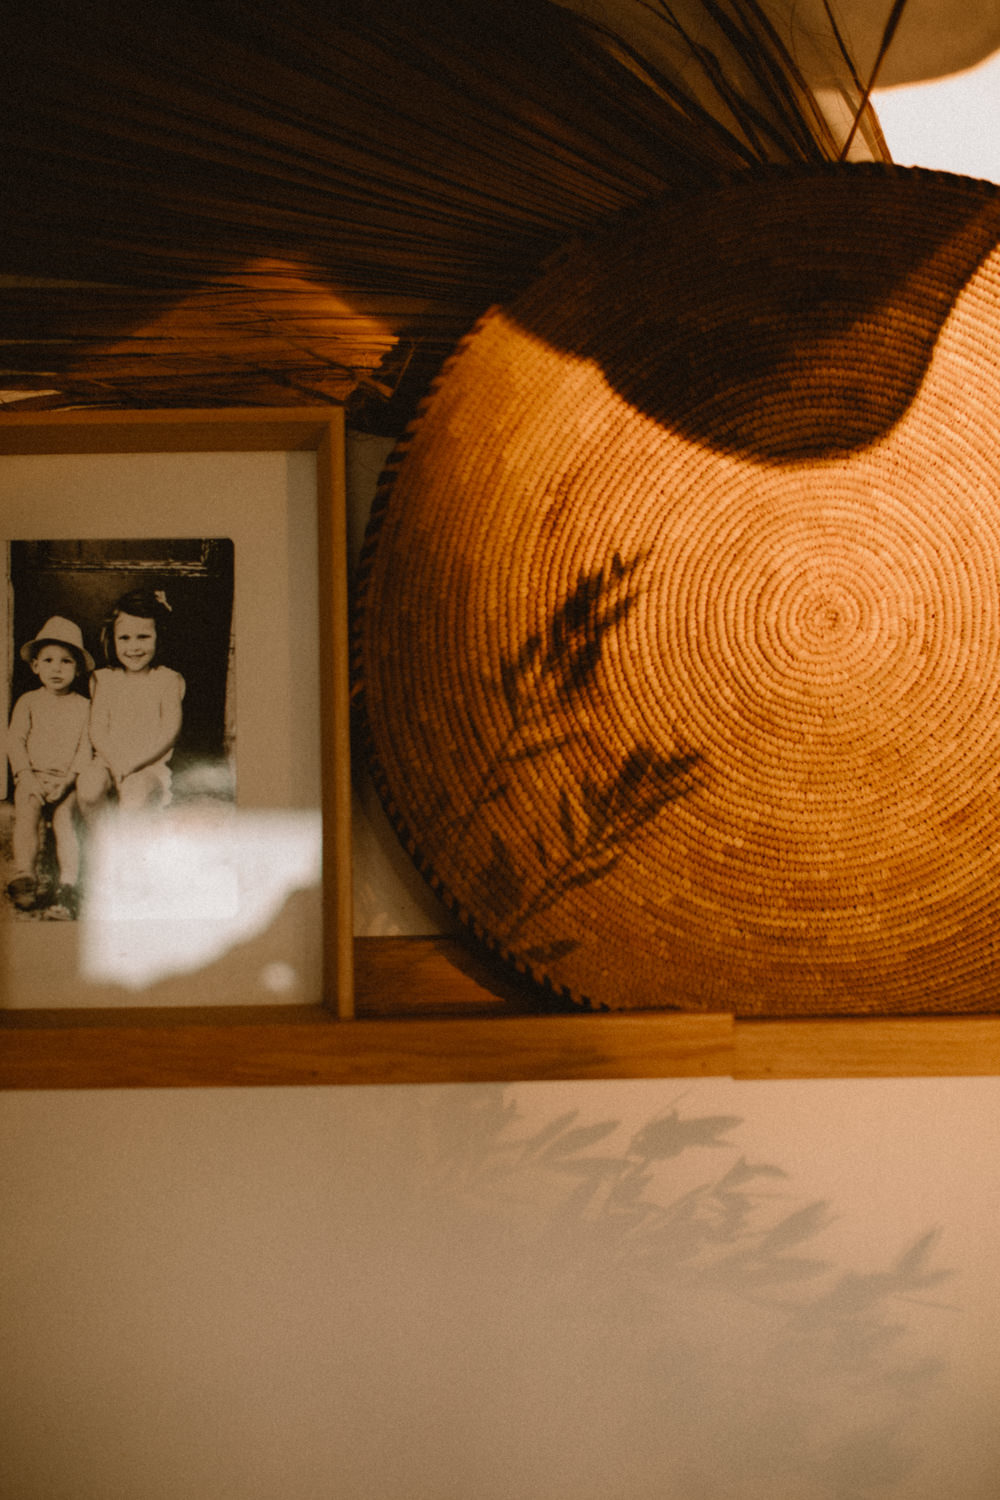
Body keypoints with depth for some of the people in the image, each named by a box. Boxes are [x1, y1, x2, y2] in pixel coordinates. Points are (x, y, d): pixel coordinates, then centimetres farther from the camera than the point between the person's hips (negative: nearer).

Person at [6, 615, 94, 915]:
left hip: (67, 780, -1)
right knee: (27, 812, -26)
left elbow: (85, 748, 2)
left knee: (64, 818, -25)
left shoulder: (82, 706, 7)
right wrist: (27, 776, -11)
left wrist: (68, 779, -12)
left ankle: (68, 881, -29)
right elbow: (15, 741, 4)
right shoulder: (28, 702, 9)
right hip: (32, 777, 1)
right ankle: (25, 876, -29)